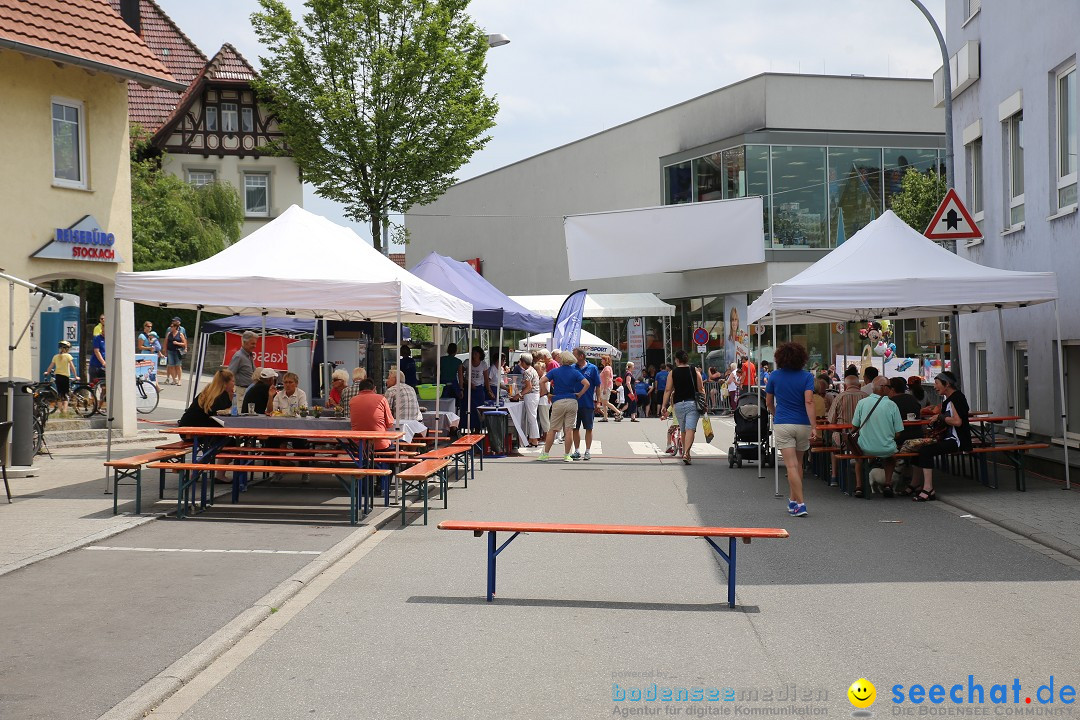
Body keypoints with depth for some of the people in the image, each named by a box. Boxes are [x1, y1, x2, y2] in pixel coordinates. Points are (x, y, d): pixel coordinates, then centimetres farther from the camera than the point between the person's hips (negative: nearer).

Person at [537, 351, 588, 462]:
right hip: (572, 402, 1)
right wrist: (579, 395, 3)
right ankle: (567, 455, 2)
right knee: (568, 430, 1)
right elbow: (587, 384, -7)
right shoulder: (575, 372, 2)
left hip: (558, 402, 0)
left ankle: (545, 453, 12)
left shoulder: (554, 371, 2)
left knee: (552, 429, 8)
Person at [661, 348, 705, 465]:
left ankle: (685, 453, 24)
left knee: (683, 430, 16)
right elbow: (701, 389, 2)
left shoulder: (672, 373, 2)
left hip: (678, 404, 1)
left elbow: (668, 390, -1)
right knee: (690, 429, -10)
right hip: (693, 403, -1)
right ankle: (686, 453, -25)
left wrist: (664, 406, 1)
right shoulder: (695, 371, 3)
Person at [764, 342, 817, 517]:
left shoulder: (775, 376, 1)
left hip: (782, 424, -1)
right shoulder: (807, 377, -3)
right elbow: (809, 402, -15)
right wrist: (814, 427, -17)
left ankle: (800, 503, -16)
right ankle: (793, 499, 28)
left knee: (791, 465, -7)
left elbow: (768, 403, 11)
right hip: (803, 424, 1)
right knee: (798, 463, 19)